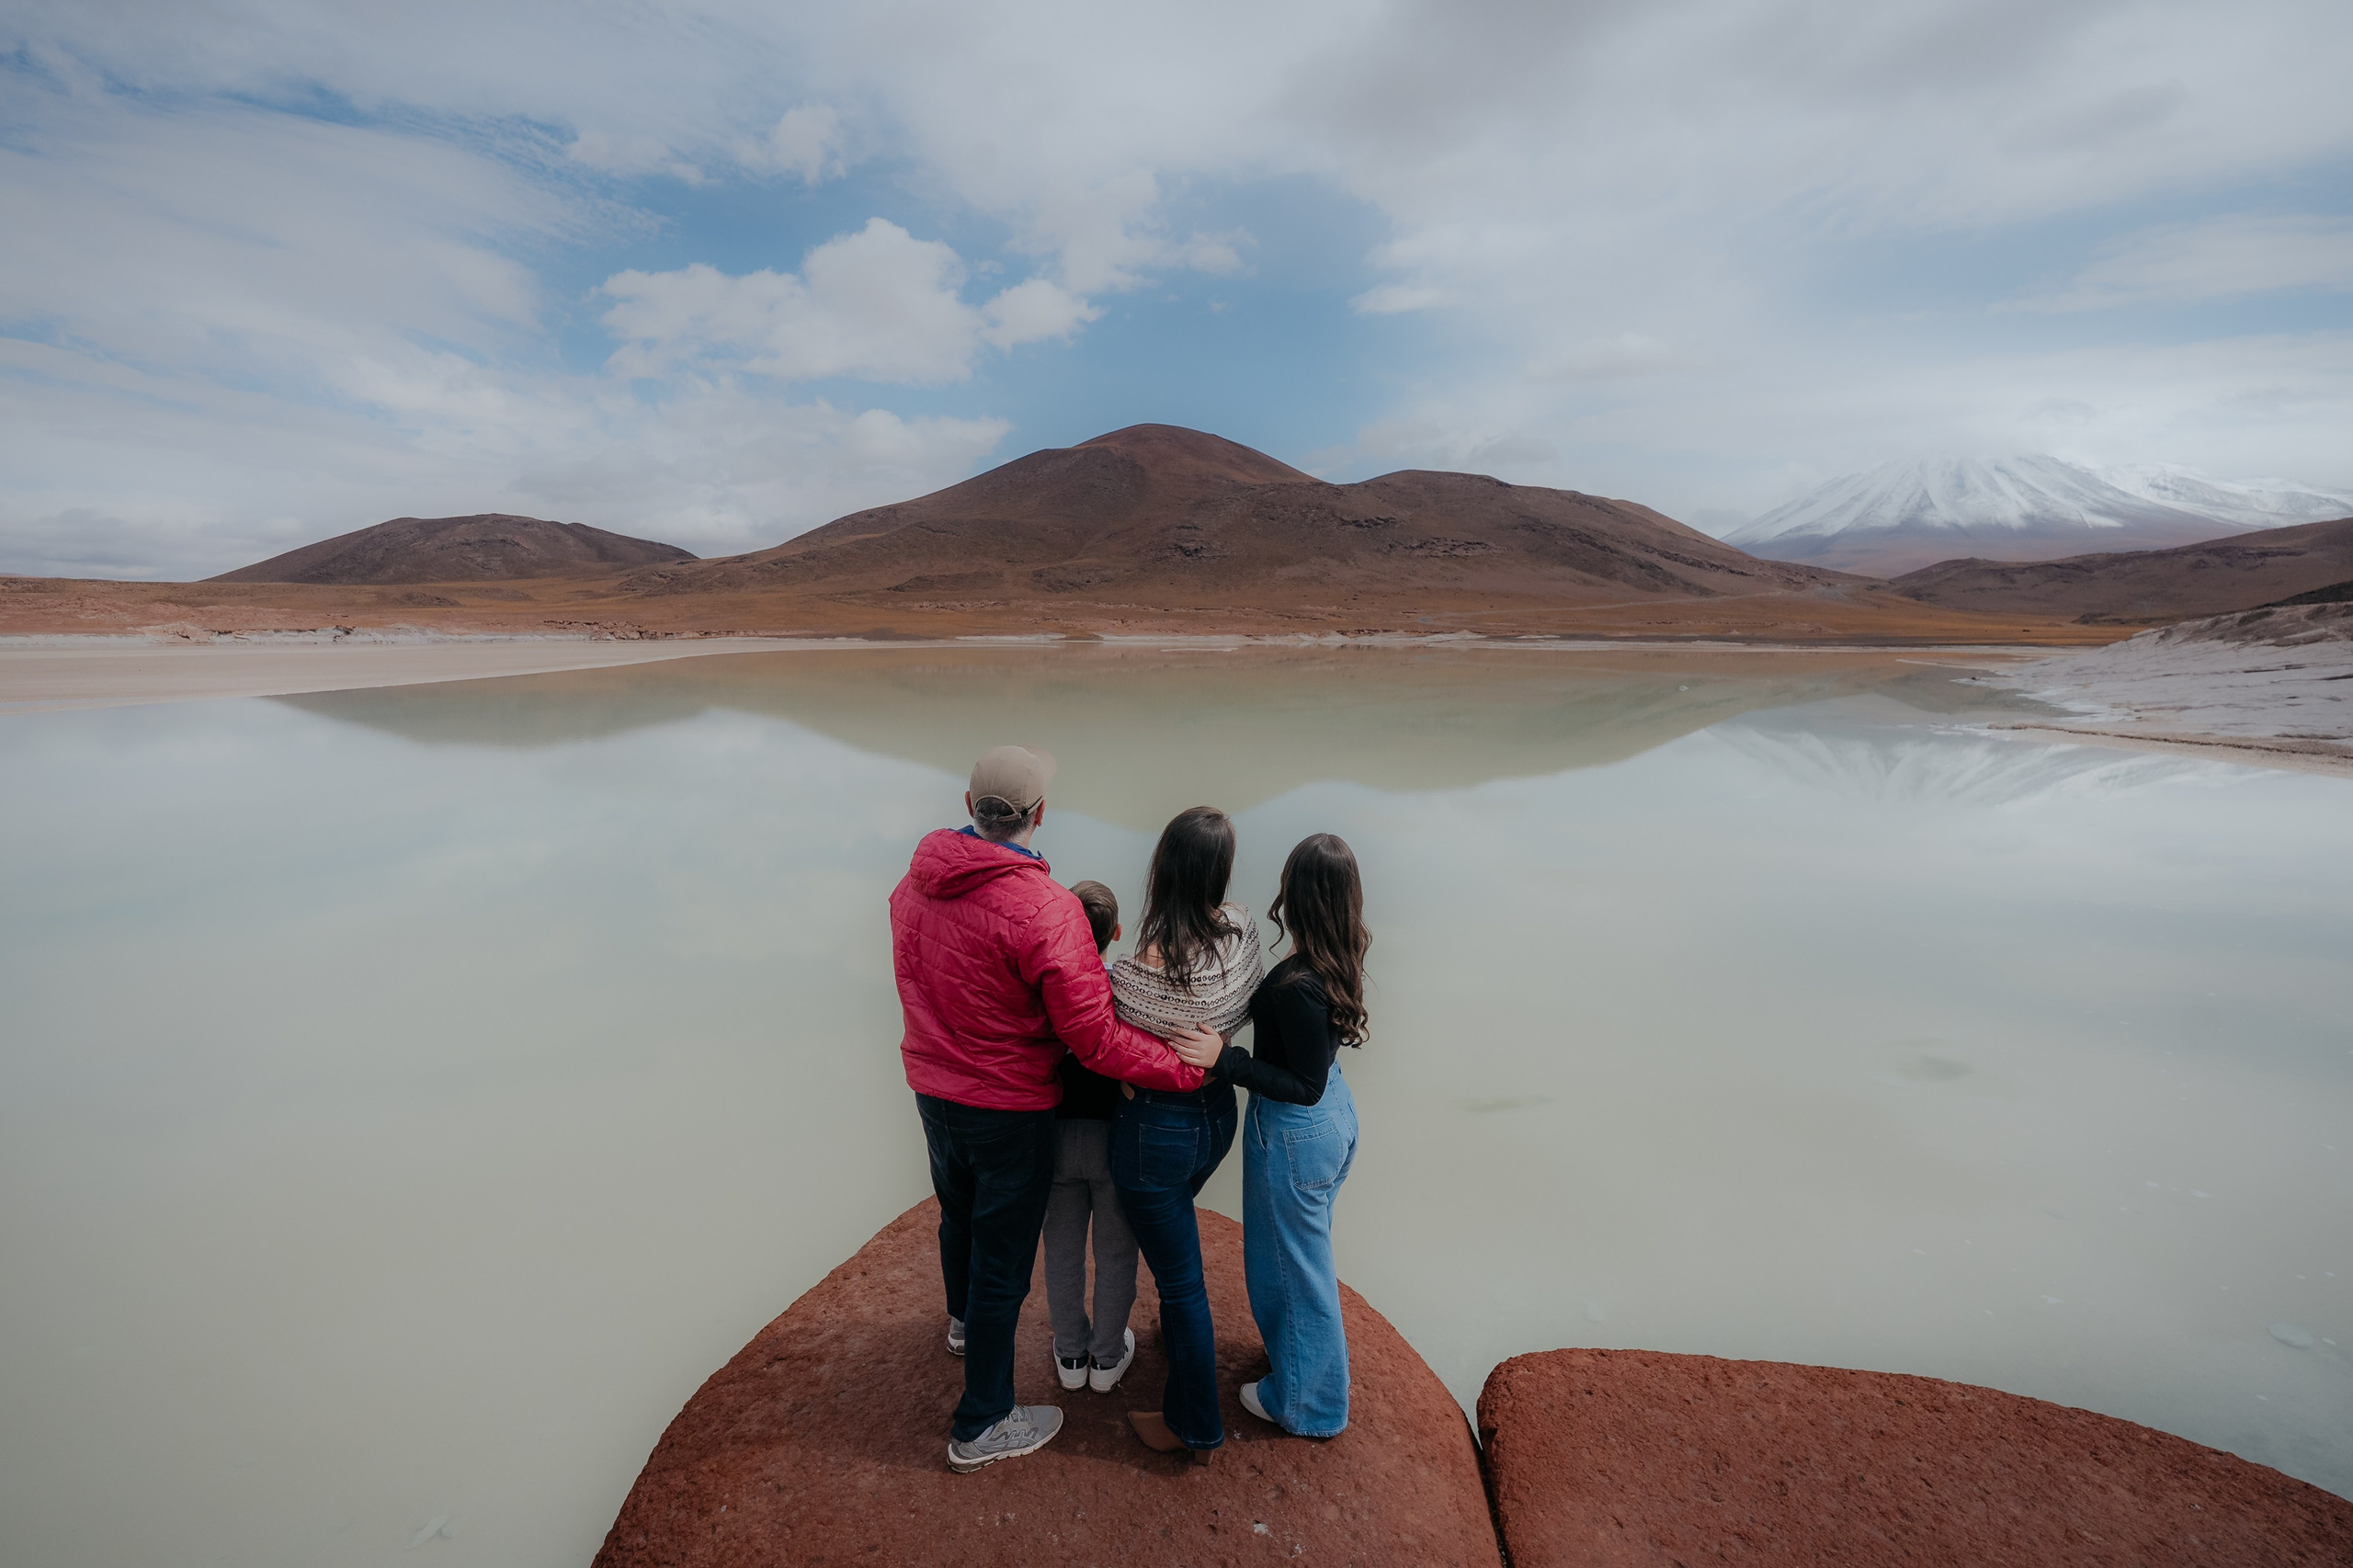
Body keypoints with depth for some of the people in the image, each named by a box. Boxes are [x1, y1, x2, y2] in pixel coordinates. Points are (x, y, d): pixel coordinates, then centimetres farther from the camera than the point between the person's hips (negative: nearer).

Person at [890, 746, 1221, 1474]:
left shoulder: (914, 882, -8)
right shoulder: (1044, 909, -30)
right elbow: (1095, 1037, -28)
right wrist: (1189, 1066, -19)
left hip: (931, 1087, 7)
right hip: (1009, 1107, -7)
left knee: (959, 1213, 31)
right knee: (1003, 1257, 11)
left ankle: (963, 1318, 60)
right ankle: (981, 1426, 29)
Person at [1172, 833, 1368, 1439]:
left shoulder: (1297, 987, -33)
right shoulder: (1338, 960, -8)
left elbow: (1305, 1086, -27)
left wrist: (1225, 1060, -30)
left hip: (1294, 1133, -8)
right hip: (1335, 1115, 8)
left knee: (1292, 1263, 14)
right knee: (1307, 1249, 29)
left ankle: (1304, 1401, 36)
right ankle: (1320, 1349, 53)